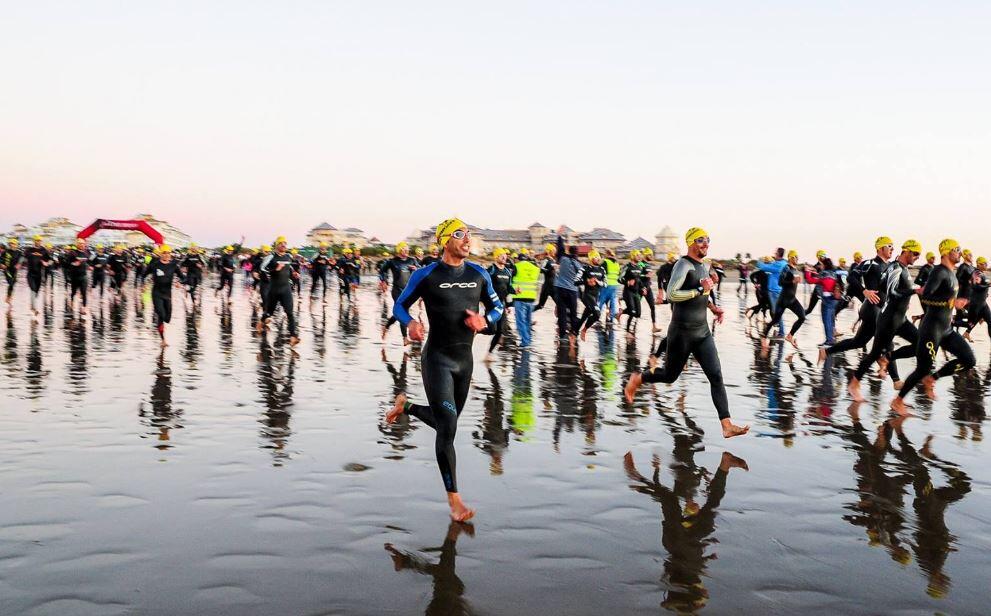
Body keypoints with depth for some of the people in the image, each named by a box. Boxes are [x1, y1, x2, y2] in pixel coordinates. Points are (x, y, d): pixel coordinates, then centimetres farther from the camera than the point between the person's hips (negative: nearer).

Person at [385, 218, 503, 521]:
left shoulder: (479, 274, 4)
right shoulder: (426, 275, -8)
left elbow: (497, 307, 15)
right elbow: (399, 305, 1)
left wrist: (484, 320, -8)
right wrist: (411, 322, -21)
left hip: (465, 359, 6)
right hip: (437, 359, -6)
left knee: (445, 424, 18)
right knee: (447, 428, -11)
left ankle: (405, 405, 47)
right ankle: (454, 499, -3)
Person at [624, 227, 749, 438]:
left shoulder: (703, 265, 12)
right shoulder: (683, 265, -14)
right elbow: (671, 294, -27)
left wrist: (712, 306, 12)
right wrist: (700, 289, -22)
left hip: (703, 332, 7)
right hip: (682, 332, -7)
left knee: (716, 376, -3)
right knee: (670, 376, 8)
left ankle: (727, 426, -5)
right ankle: (637, 379, 36)